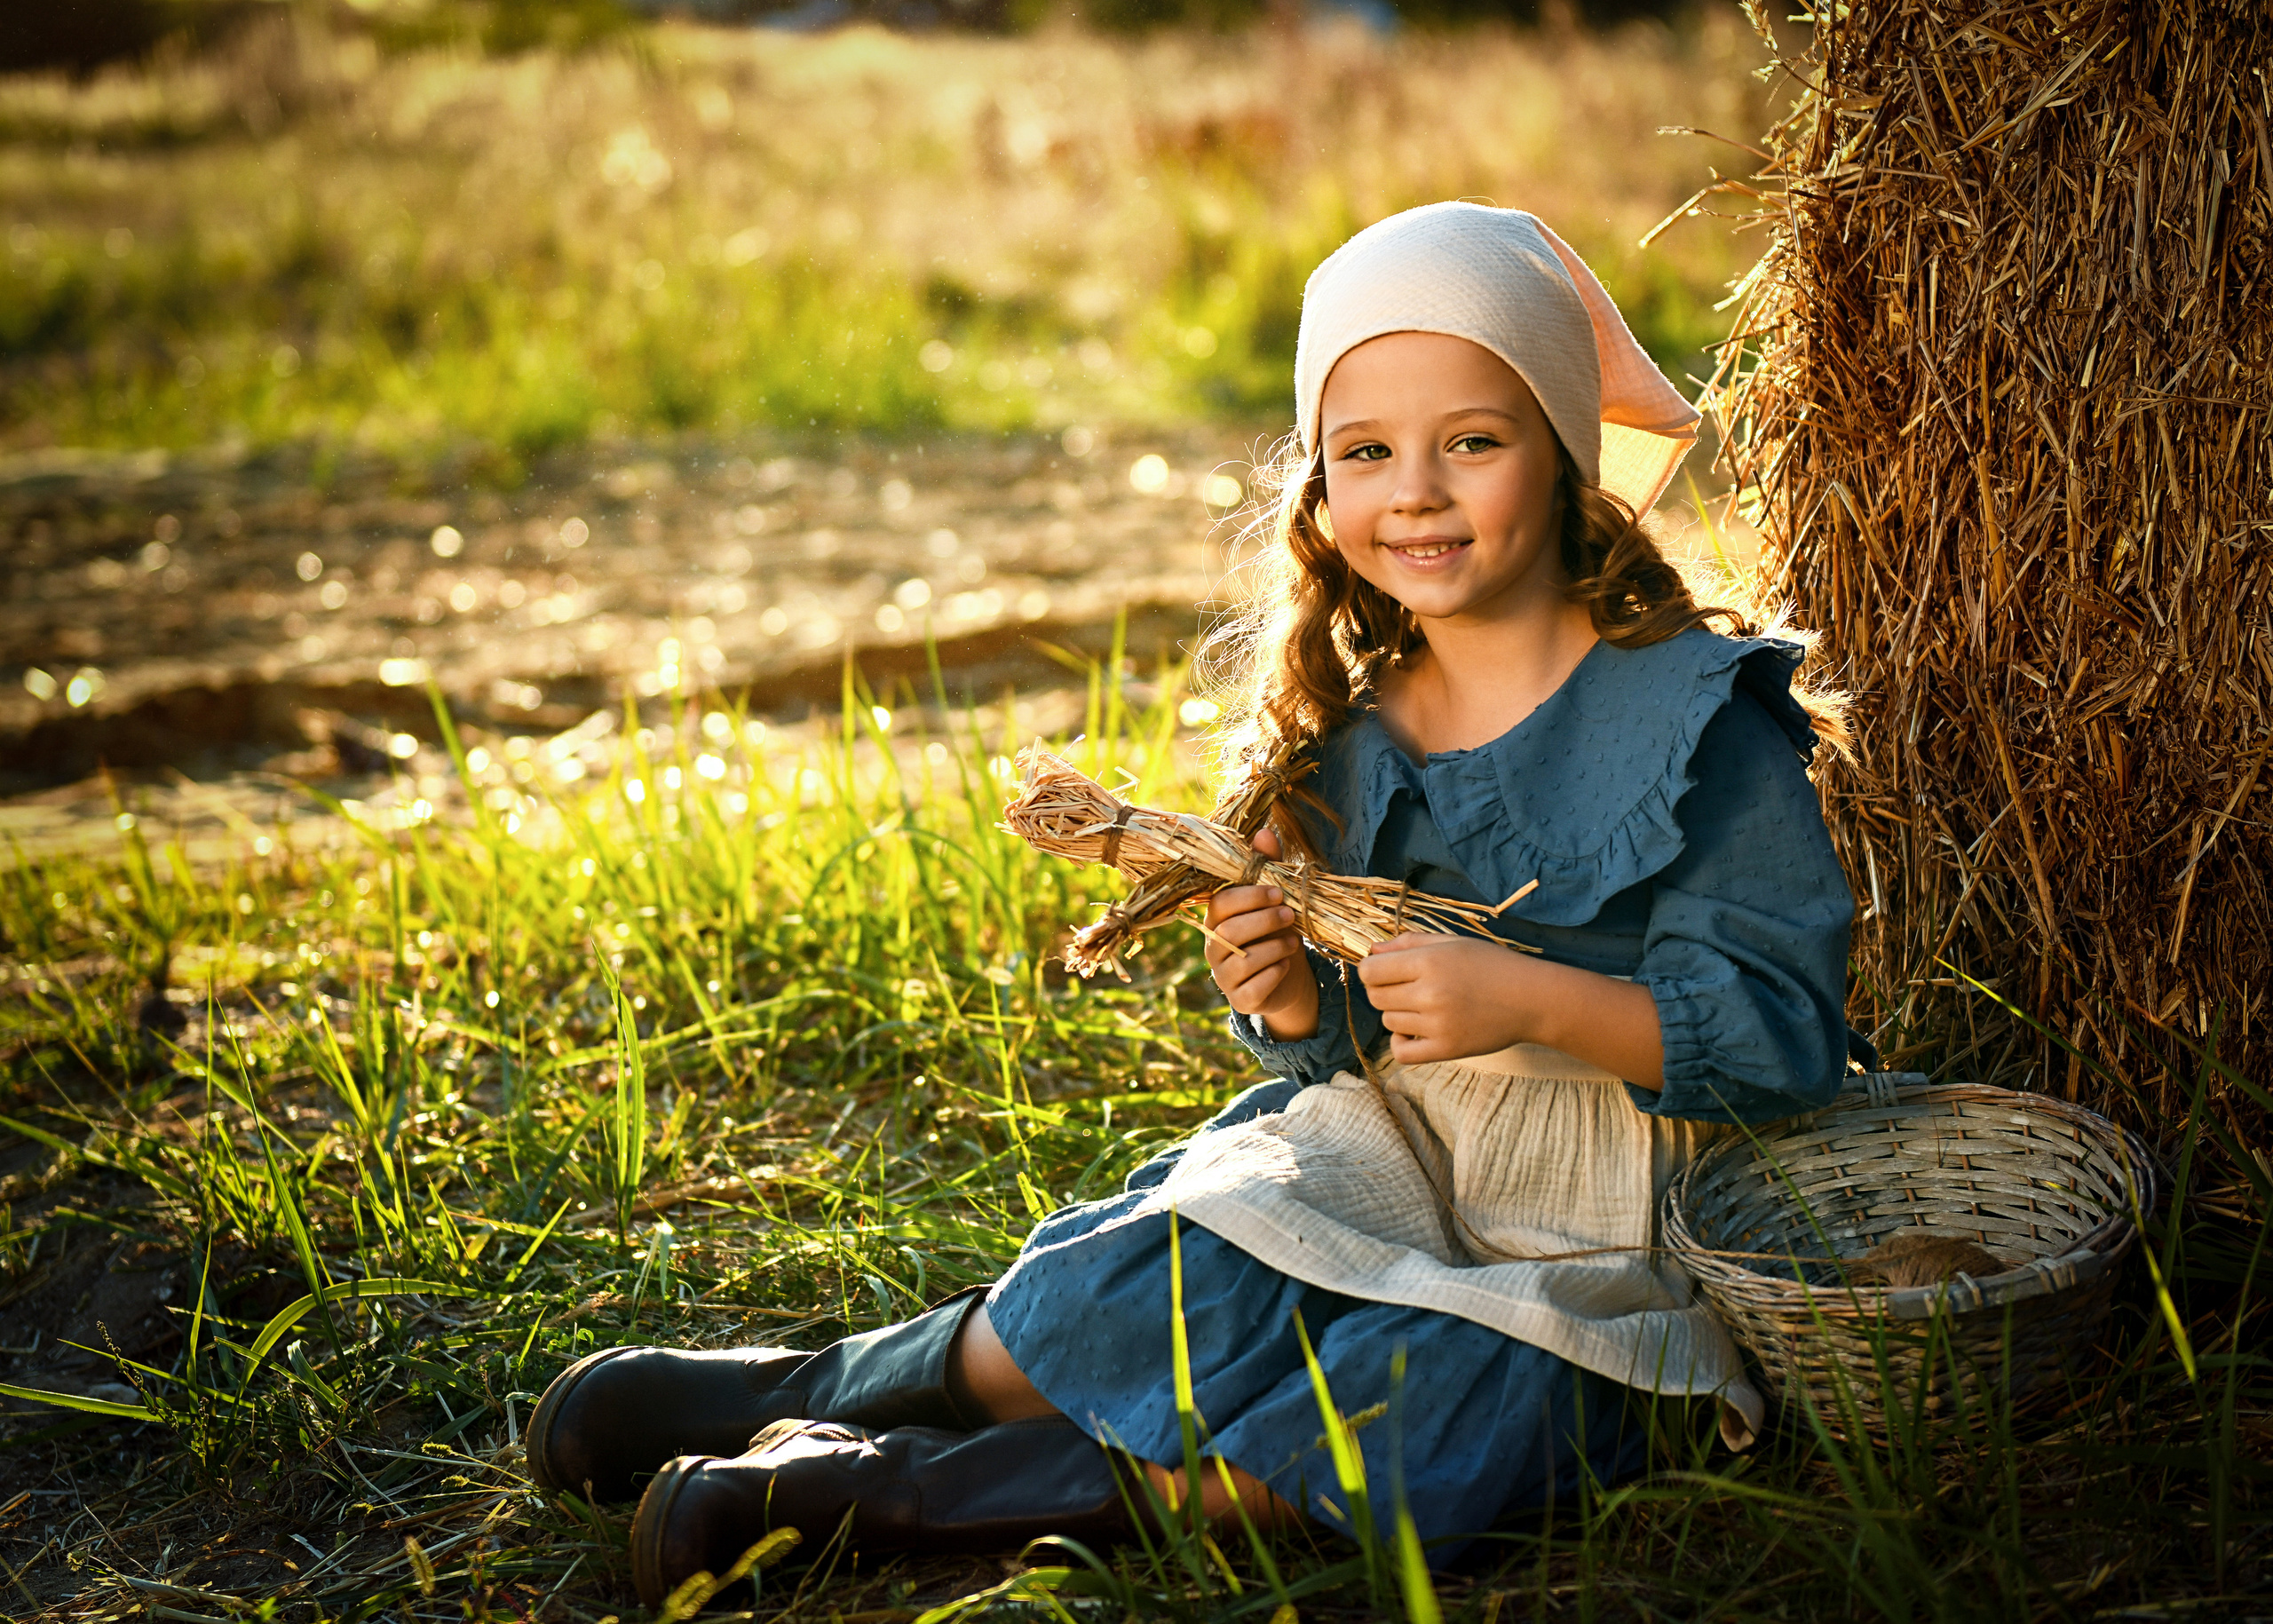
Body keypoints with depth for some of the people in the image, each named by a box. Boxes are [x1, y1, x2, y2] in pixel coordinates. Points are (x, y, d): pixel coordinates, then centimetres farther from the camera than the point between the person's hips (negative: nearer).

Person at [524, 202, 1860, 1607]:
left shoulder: (1701, 715, -12)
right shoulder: (1344, 727, 5)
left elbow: (1781, 1031, -15)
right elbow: (1357, 1043, 13)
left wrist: (1527, 997, -27)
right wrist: (1298, 1004, -11)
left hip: (1603, 1232, -4)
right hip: (1381, 1161, 5)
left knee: (1421, 1413, -32)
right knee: (1113, 1292, -23)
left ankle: (890, 1492, -25)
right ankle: (804, 1403, -3)